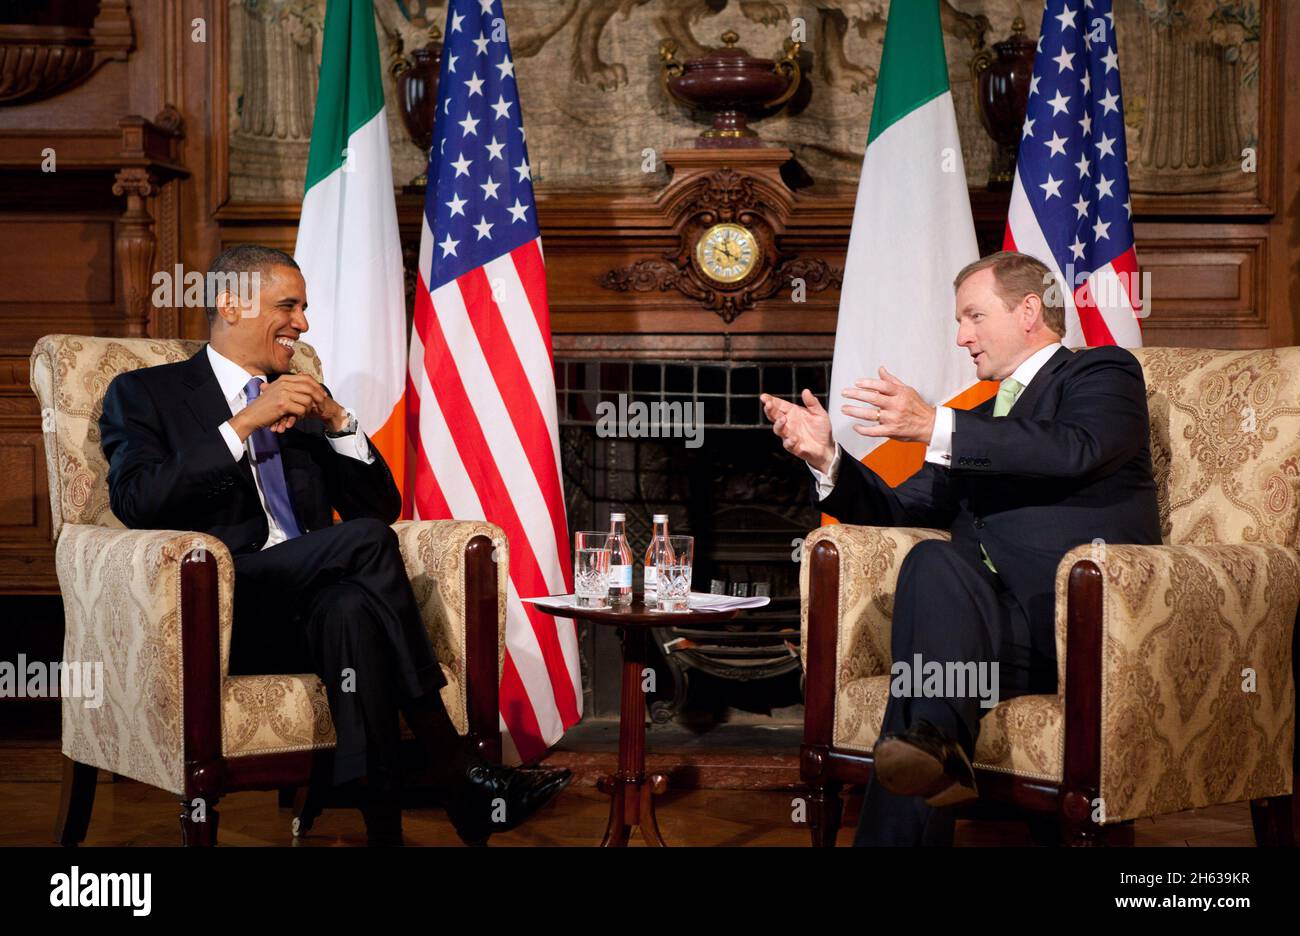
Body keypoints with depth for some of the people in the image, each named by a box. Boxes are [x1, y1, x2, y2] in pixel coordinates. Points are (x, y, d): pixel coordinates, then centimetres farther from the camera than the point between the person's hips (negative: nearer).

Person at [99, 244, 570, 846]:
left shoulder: (303, 399, 26)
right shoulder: (143, 393, 12)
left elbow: (382, 505, 20)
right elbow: (134, 501, -7)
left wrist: (337, 421, 4)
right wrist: (244, 424, -11)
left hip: (309, 609, 4)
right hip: (215, 614, -4)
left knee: (352, 607, -36)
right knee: (367, 542, -30)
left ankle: (384, 828, -43)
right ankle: (458, 774, -30)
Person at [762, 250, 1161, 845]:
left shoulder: (1103, 373, 11)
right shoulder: (981, 420, 32)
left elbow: (1075, 450, -13)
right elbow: (897, 510, 27)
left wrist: (936, 427, -18)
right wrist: (826, 457, 8)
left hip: (1080, 615, -5)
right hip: (987, 621, 6)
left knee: (933, 563, -32)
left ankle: (934, 740, -44)